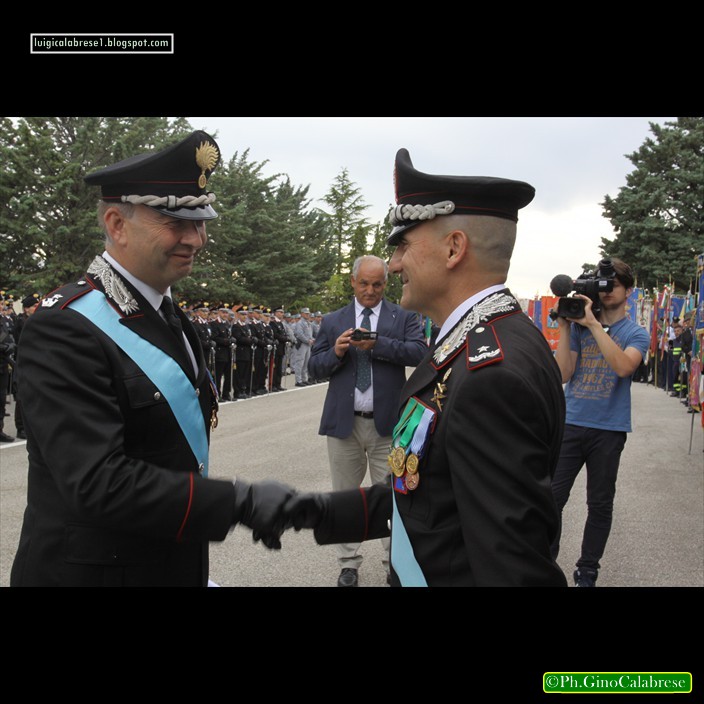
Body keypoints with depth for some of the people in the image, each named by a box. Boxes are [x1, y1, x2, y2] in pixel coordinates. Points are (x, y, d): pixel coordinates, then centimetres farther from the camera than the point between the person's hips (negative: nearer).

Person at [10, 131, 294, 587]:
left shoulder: (170, 318, 8)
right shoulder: (65, 328, -21)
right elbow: (97, 485, -28)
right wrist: (242, 502, -28)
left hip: (178, 565, 8)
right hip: (94, 571, -8)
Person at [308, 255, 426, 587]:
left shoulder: (403, 317, 4)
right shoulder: (332, 321, 10)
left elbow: (420, 351, -12)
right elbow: (314, 366, 7)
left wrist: (376, 344, -22)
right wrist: (335, 352, -13)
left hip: (387, 423, -2)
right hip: (344, 422, 2)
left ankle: (395, 563, 17)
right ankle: (349, 564, 22)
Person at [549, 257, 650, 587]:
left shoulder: (636, 334, 0)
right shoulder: (579, 327, 4)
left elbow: (623, 366, -21)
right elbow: (563, 374, -3)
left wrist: (594, 324, -24)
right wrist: (564, 327, -10)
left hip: (609, 430, -1)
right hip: (570, 424, 1)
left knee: (600, 504, 9)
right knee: (552, 497, 1)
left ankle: (587, 572, 23)